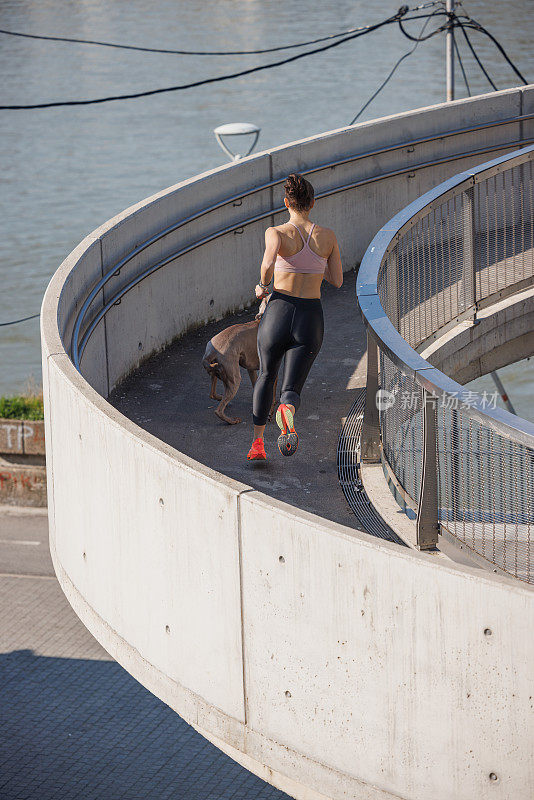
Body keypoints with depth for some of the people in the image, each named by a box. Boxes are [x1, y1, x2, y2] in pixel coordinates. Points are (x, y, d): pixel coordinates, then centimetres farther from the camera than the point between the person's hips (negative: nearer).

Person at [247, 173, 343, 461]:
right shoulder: (328, 236, 3)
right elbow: (337, 281, 10)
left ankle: (257, 443, 29)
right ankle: (288, 410, -37)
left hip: (277, 314, -1)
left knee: (266, 375, 26)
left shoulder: (276, 232, -6)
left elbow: (268, 263, -27)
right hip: (311, 319, 1)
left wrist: (262, 286, -7)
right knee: (291, 390, 2)